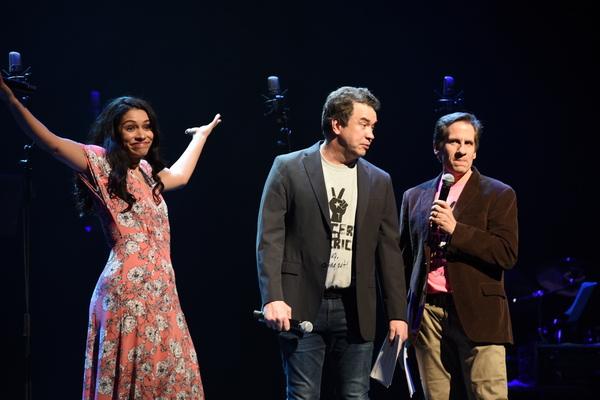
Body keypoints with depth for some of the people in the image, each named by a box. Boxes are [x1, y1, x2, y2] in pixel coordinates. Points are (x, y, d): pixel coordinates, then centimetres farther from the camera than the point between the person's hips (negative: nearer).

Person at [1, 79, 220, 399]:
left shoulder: (146, 171, 20)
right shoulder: (102, 164, -2)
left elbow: (179, 175, 42)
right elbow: (53, 144, -15)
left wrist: (200, 136, 55)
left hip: (161, 296, 7)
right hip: (127, 292, -7)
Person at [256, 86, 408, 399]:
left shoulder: (379, 182, 11)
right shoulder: (289, 168, 1)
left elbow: (388, 250, 11)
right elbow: (269, 239, -4)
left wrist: (397, 313, 7)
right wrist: (273, 298, -15)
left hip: (356, 311, 3)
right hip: (302, 307, -3)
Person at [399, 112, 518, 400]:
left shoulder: (498, 195, 4)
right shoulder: (414, 197, 16)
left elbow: (507, 254, -7)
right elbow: (404, 257, 21)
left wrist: (455, 229, -14)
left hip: (477, 315, -3)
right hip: (428, 317, 3)